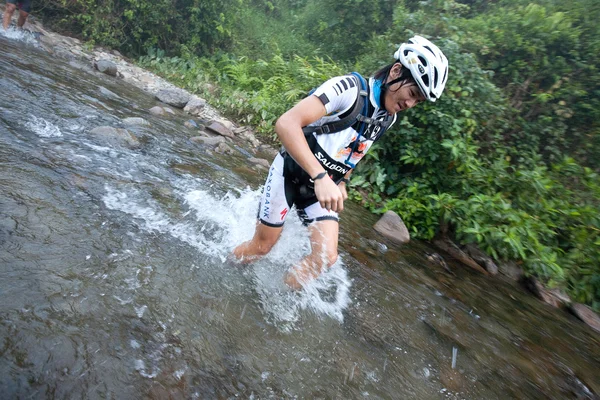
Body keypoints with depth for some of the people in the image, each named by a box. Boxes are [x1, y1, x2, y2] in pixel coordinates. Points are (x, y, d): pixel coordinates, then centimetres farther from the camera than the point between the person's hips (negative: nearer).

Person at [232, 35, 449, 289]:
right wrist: (320, 177, -43)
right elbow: (286, 123, -35)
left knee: (326, 257, -8)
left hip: (325, 185, 6)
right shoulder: (349, 88, -23)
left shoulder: (388, 118, 1)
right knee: (262, 246, 6)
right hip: (290, 174, -6)